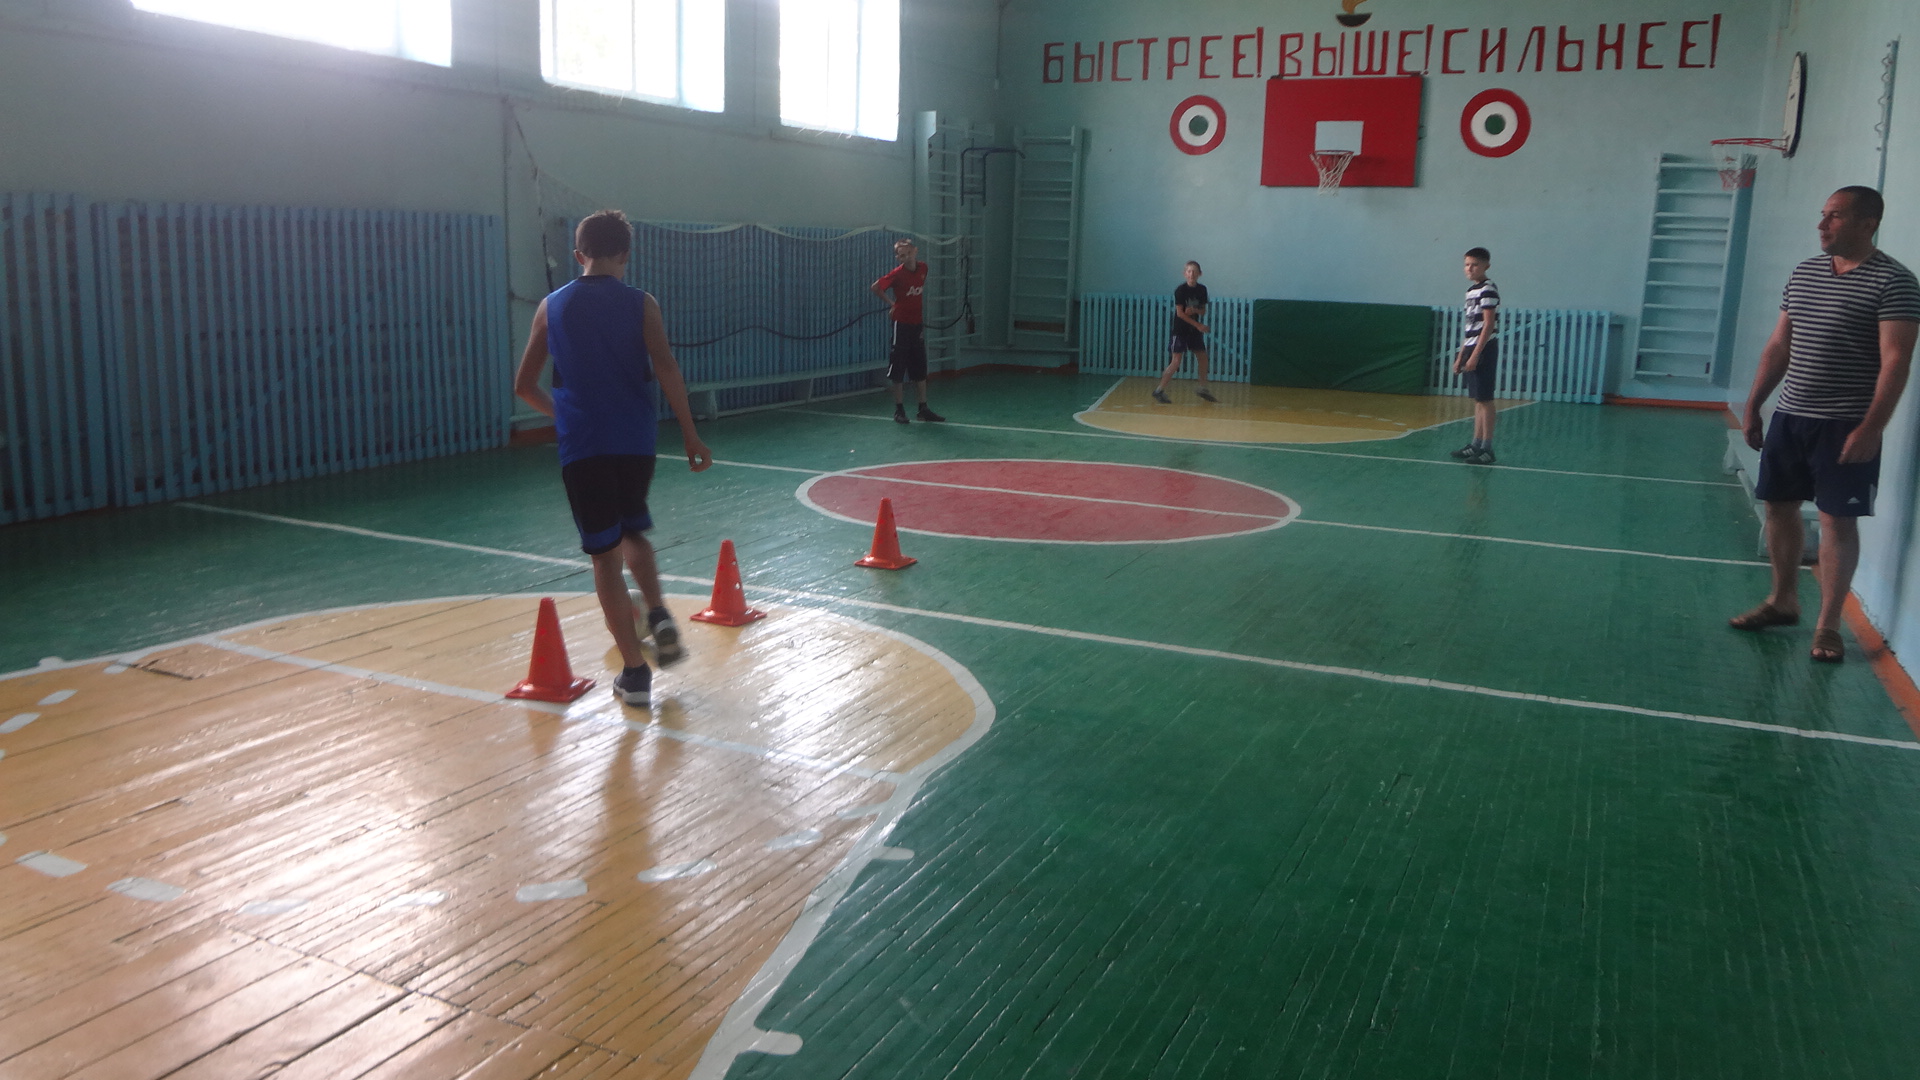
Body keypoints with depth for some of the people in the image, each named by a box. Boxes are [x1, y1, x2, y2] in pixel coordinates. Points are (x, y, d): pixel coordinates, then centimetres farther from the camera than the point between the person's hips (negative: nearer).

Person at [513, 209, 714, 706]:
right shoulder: (640, 304, -1)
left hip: (581, 446, 0)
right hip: (635, 441, 1)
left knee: (605, 555, 4)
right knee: (633, 532, 26)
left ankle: (635, 672, 3)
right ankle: (658, 615, 6)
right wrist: (691, 436, -6)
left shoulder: (552, 306, 5)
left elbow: (524, 385, 9)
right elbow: (667, 372, -10)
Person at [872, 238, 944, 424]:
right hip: (901, 323, -5)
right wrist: (891, 303, -2)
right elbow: (875, 287, -7)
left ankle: (923, 408, 16)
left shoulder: (923, 268, 0)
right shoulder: (897, 273, -15)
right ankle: (899, 409, 10)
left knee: (920, 368, 9)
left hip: (917, 323, 5)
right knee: (898, 368, 1)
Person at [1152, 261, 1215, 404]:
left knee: (1203, 357, 8)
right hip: (1181, 329, -6)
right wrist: (1198, 325, -18)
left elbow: (1203, 311, 9)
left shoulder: (1202, 290, 3)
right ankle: (1159, 390, -5)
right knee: (1176, 361, -11)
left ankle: (1203, 390, 21)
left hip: (1195, 330, 6)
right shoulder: (1180, 290, -13)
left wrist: (1194, 311, -15)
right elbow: (1180, 313, -16)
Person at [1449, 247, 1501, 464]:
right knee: (1477, 399, 11)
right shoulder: (1471, 291, 15)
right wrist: (1461, 356, 18)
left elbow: (1488, 325, -16)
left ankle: (1487, 448, -4)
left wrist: (1475, 355, -20)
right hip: (1472, 349, 8)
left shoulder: (1488, 289, -11)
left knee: (1484, 399, -7)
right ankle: (1476, 444, 16)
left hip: (1484, 350, -8)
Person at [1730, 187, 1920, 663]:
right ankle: (1783, 601, 28)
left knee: (1837, 520, -2)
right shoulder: (1803, 274, 9)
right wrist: (1753, 406, 12)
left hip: (1846, 425, -6)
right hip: (1789, 417, 6)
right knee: (1779, 506, 12)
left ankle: (1827, 626, 6)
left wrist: (1870, 429, -21)